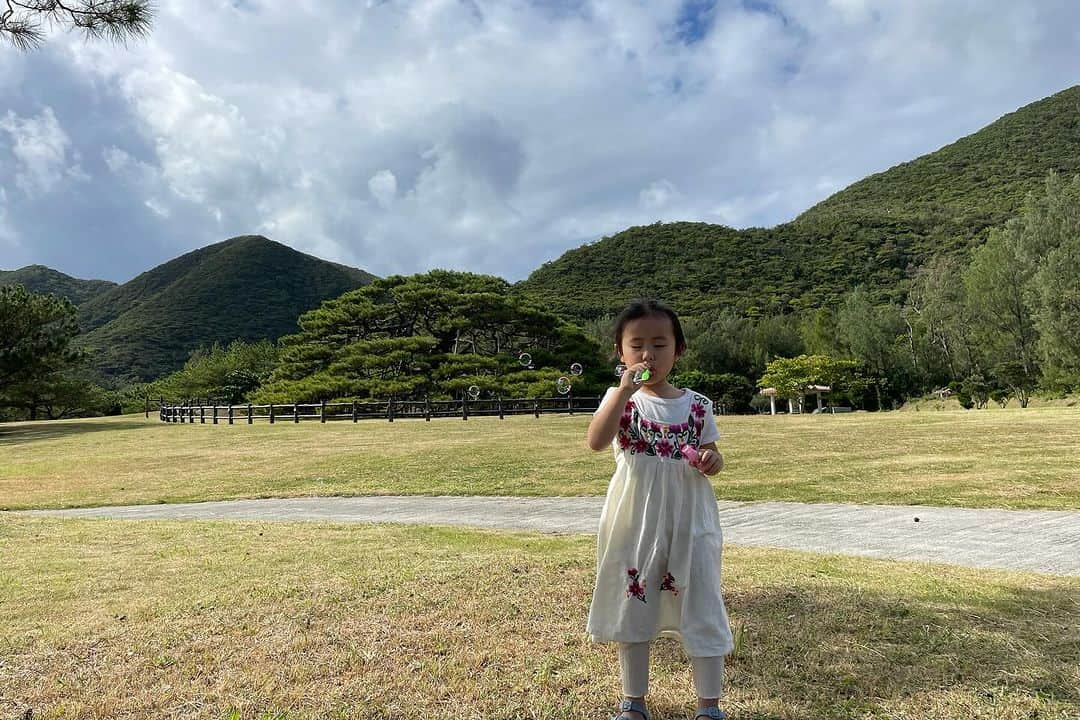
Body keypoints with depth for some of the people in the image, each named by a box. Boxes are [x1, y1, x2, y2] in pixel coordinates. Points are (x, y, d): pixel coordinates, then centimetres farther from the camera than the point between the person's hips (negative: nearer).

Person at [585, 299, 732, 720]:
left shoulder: (696, 405, 1)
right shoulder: (621, 398, -4)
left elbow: (712, 458, 10)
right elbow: (596, 442, -22)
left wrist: (712, 461, -15)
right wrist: (625, 390, -29)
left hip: (688, 519, 1)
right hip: (634, 520, -1)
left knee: (700, 606, 6)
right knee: (632, 607, 11)